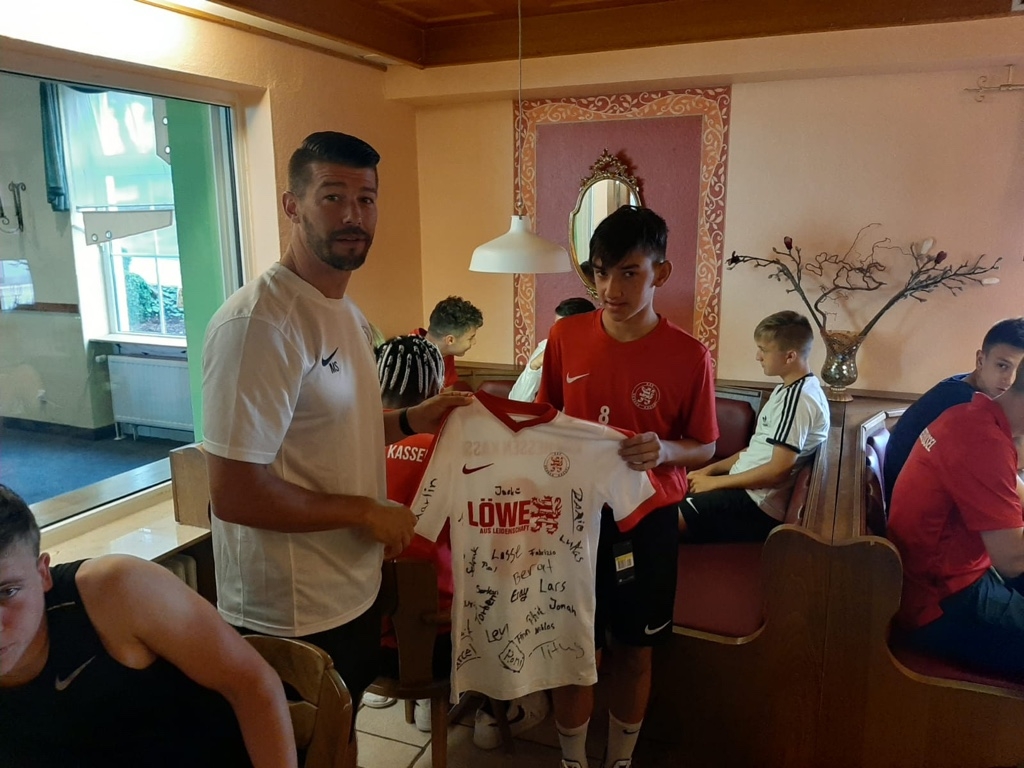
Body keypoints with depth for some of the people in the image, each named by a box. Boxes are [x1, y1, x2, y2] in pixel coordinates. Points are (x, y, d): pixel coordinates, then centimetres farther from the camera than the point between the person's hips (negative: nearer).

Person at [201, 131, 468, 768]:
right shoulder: (259, 322, -24)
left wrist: (409, 421, 1)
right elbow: (233, 493, -27)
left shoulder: (350, 315, 6)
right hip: (291, 614, -8)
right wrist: (367, 511, -18)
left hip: (354, 587, 8)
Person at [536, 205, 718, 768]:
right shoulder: (565, 337, -5)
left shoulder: (689, 356, -11)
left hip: (647, 520, -1)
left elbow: (704, 448, -2)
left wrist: (664, 451, -22)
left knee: (634, 650, 15)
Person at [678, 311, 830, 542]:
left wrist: (715, 482, -15)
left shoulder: (797, 399, -18)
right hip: (748, 488, 10)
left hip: (758, 504, -10)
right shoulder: (790, 390, 14)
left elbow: (779, 469, -23)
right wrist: (711, 469, 9)